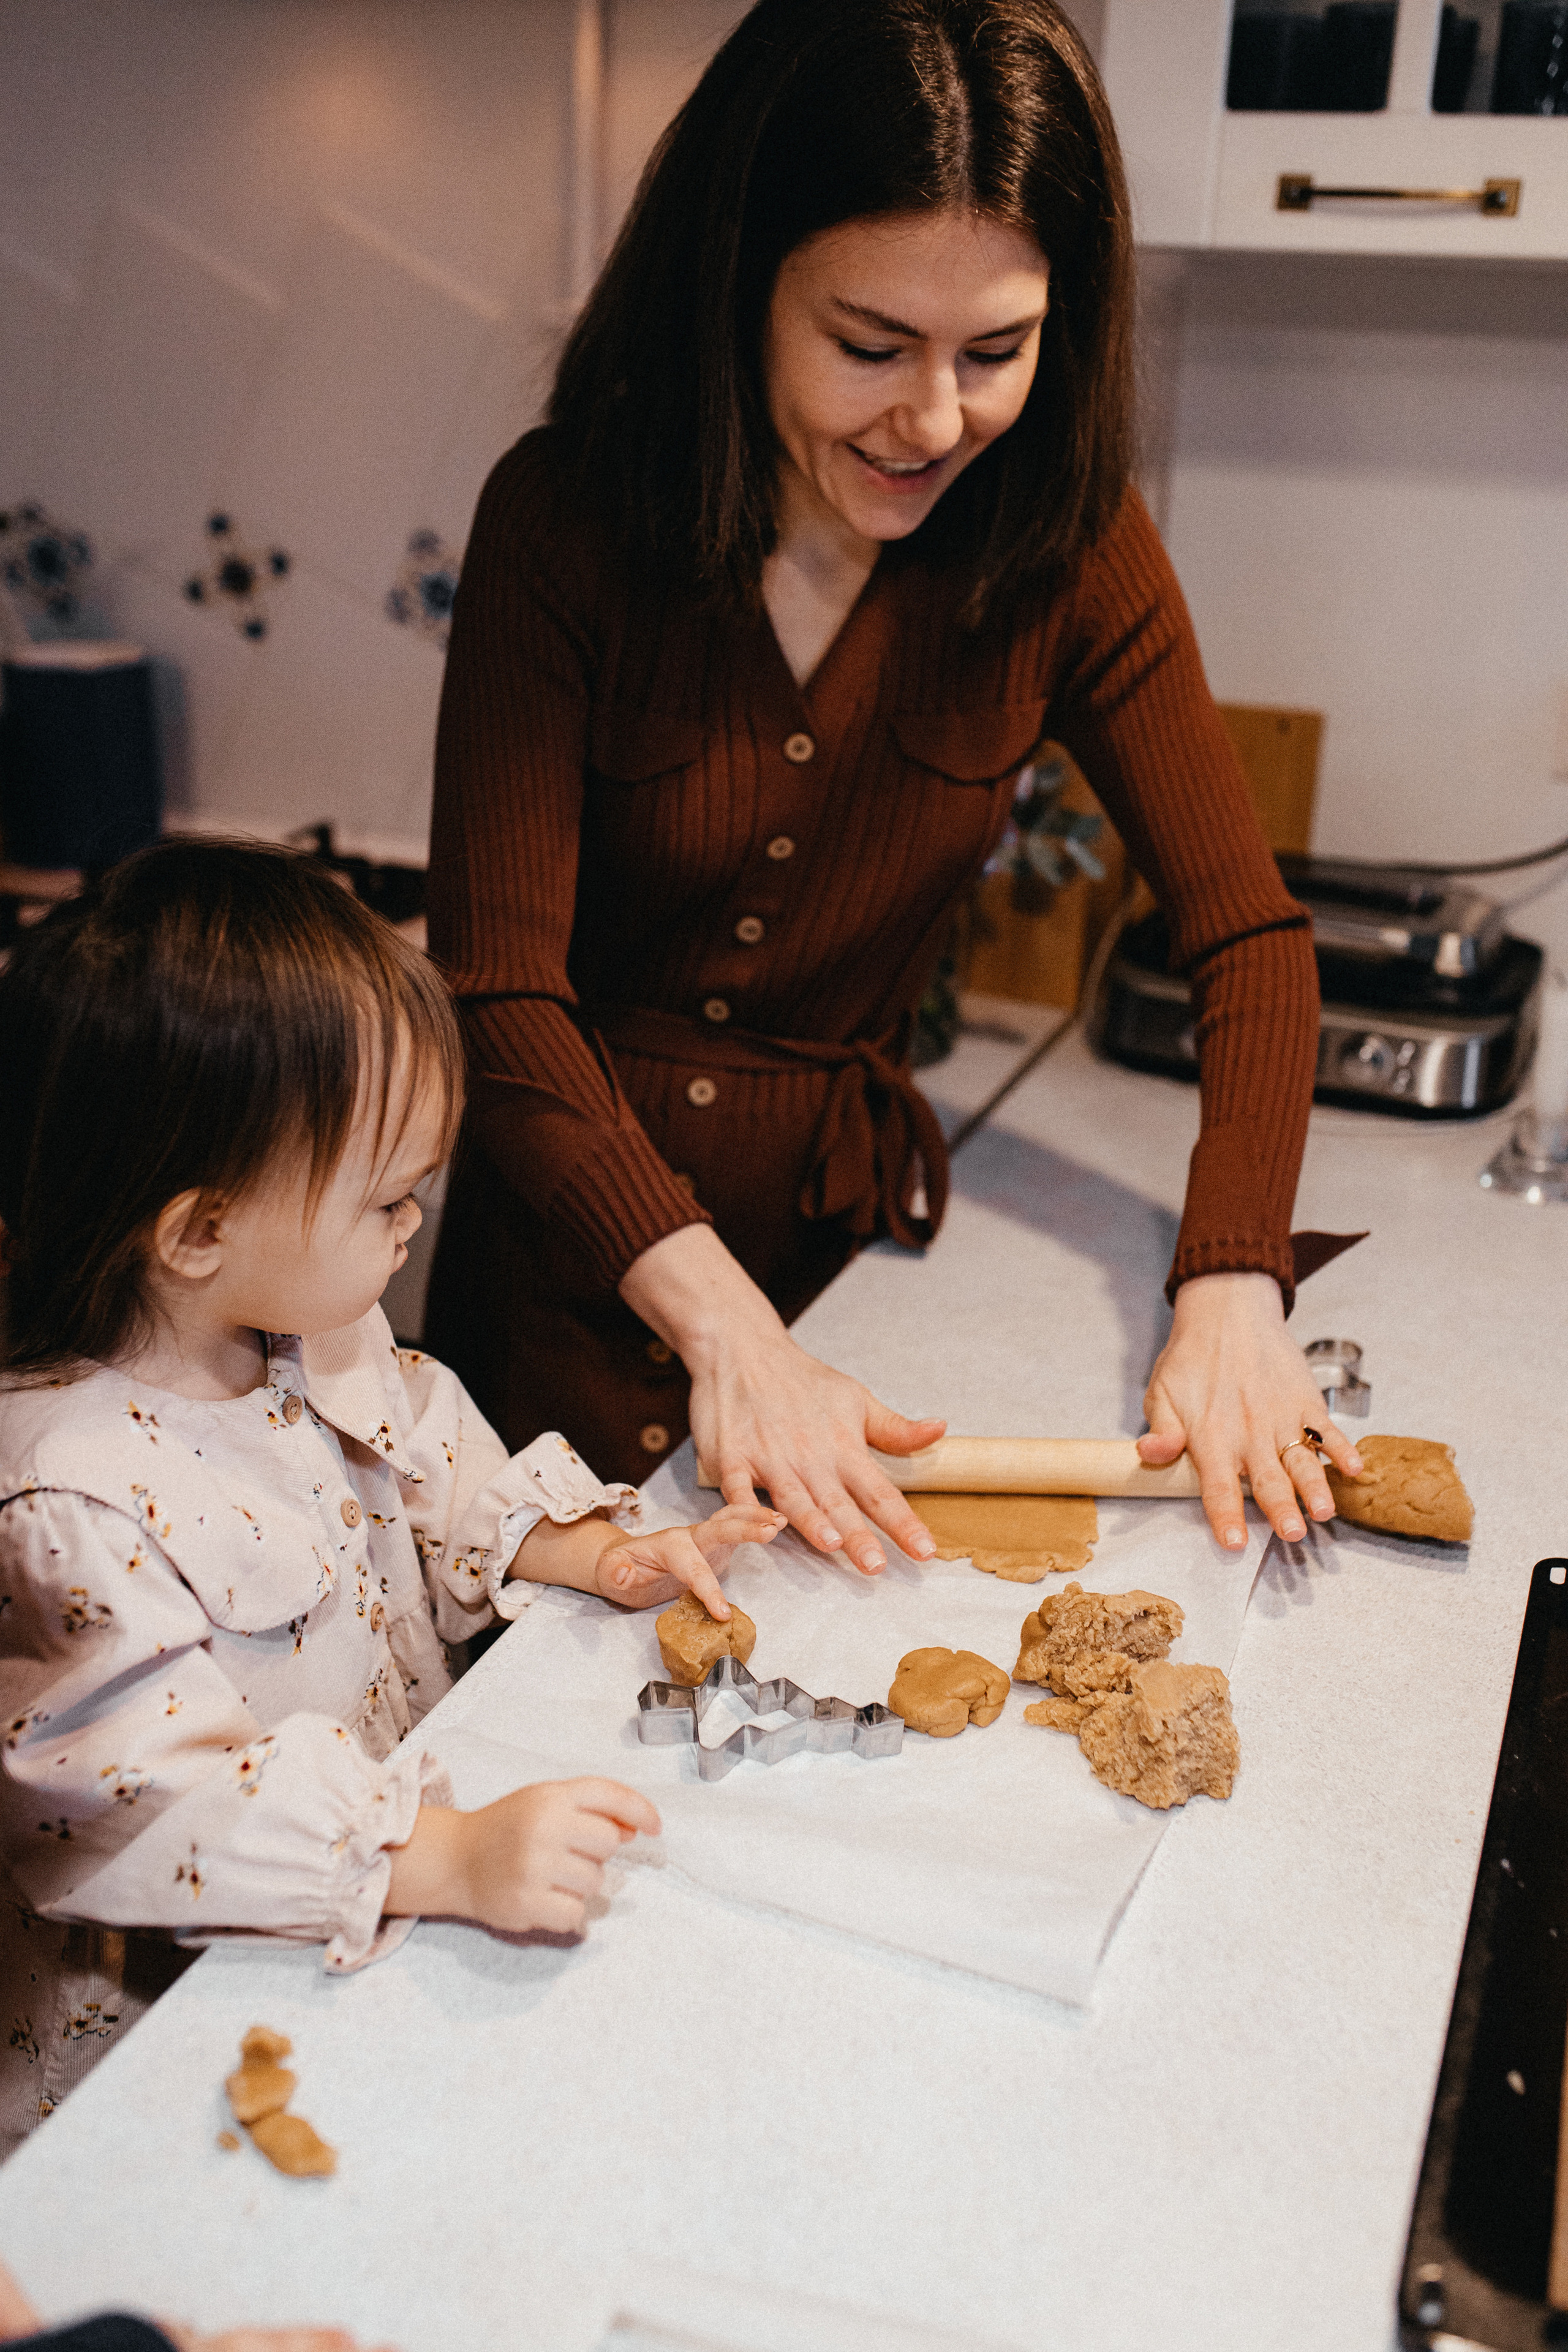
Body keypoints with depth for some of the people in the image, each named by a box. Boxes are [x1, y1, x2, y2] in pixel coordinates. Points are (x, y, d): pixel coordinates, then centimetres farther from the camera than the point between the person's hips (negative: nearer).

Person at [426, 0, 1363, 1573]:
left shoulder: (1065, 543, -11)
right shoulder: (564, 517, -18)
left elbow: (1250, 935, -10)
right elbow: (500, 986, -23)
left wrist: (1232, 1288, -25)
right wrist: (718, 1324, -35)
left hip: (839, 1232, 2)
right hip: (575, 1250, -1)